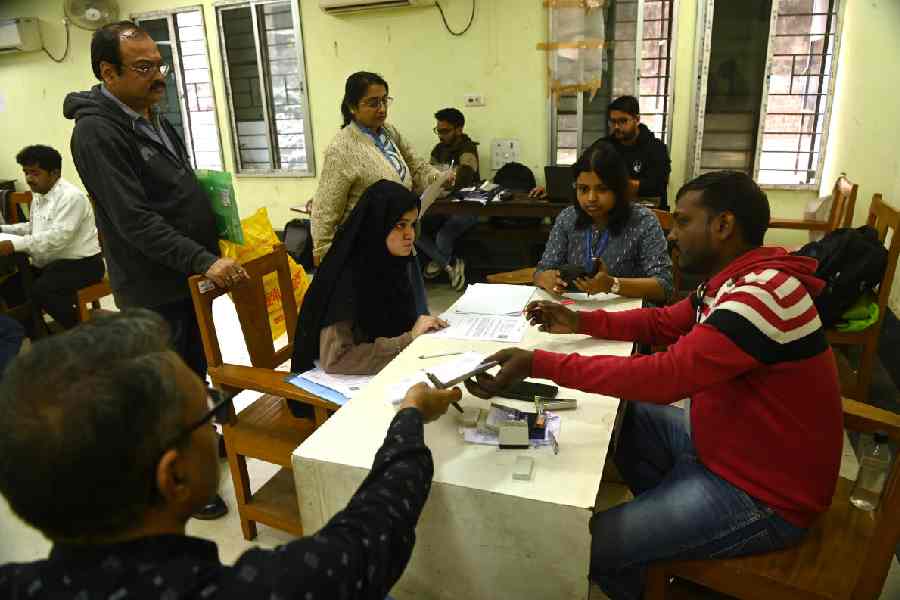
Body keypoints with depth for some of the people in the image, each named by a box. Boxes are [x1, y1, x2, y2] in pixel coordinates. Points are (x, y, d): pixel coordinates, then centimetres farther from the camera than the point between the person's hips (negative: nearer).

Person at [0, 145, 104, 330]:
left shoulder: (71, 196, -16)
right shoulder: (38, 196, 14)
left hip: (81, 263, -9)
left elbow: (57, 237, -26)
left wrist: (15, 245, -31)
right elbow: (32, 228, 29)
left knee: (41, 291, -29)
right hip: (52, 263, 9)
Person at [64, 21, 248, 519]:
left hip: (191, 273, 8)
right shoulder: (97, 132, -18)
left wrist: (216, 244, 11)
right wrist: (204, 261, -29)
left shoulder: (154, 118, 10)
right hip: (154, 286, -8)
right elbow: (135, 220, -25)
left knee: (196, 368, 21)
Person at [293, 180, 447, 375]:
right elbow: (334, 359, -27)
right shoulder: (345, 277, -23)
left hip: (388, 372, 6)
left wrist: (421, 329, -9)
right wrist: (409, 339, -24)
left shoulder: (389, 265, -2)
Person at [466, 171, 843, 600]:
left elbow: (666, 376, -36)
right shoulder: (734, 281, 3)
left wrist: (538, 364, -35)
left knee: (586, 545, -12)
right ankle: (666, 519, 29)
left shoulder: (763, 293, -29)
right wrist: (582, 322, 1)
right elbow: (664, 323, 15)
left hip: (764, 496, -9)